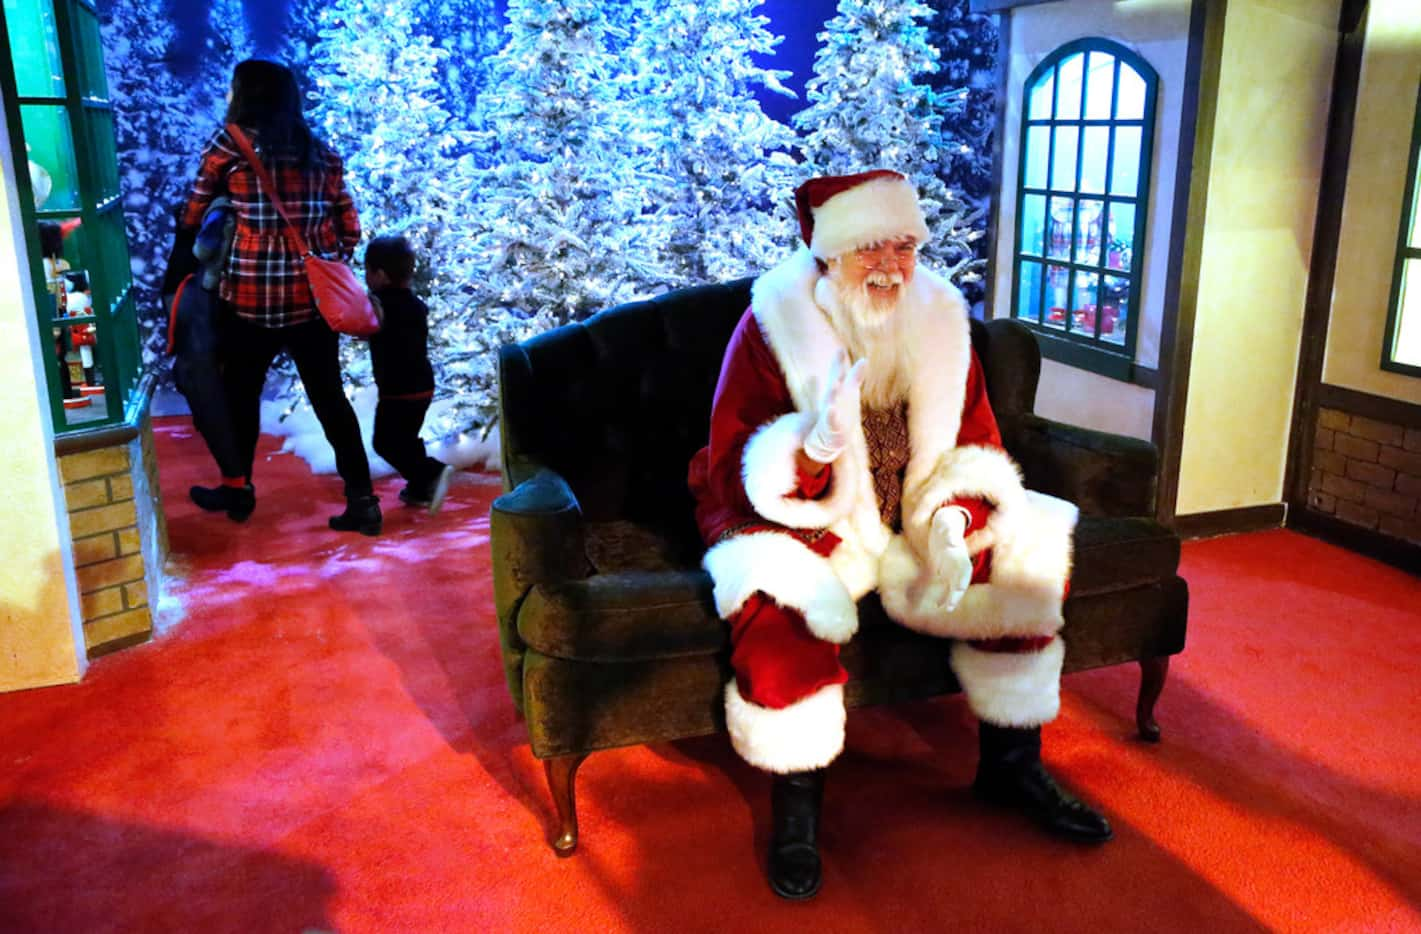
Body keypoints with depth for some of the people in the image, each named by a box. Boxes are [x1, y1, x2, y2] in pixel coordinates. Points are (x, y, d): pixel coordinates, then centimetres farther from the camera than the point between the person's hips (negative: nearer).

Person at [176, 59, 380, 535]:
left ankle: (238, 489, 31)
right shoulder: (322, 152, 7)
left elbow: (193, 217, 6)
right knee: (330, 398, 7)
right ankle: (362, 500, 5)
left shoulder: (230, 142, -2)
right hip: (313, 296, 3)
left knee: (241, 392, 16)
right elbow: (350, 232, 7)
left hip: (252, 297, -3)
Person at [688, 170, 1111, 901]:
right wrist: (818, 445, -38)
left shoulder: (939, 321, -2)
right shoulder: (771, 329, -14)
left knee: (1022, 558, -11)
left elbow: (977, 451, 3)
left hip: (910, 519, 5)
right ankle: (795, 806, -10)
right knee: (779, 604, -34)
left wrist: (952, 522, -17)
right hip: (793, 520, -4)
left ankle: (1010, 764, 9)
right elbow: (735, 477, -19)